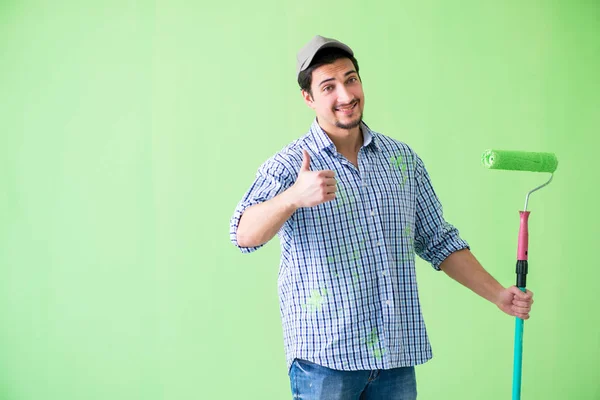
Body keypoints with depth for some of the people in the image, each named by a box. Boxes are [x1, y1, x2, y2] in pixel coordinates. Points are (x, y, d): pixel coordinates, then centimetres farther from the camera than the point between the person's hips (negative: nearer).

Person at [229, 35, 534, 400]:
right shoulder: (289, 166, -7)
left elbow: (438, 241, 15)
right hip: (325, 358, -4)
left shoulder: (403, 158, 9)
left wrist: (498, 294, 7)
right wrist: (294, 197, -41)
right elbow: (245, 236, -23)